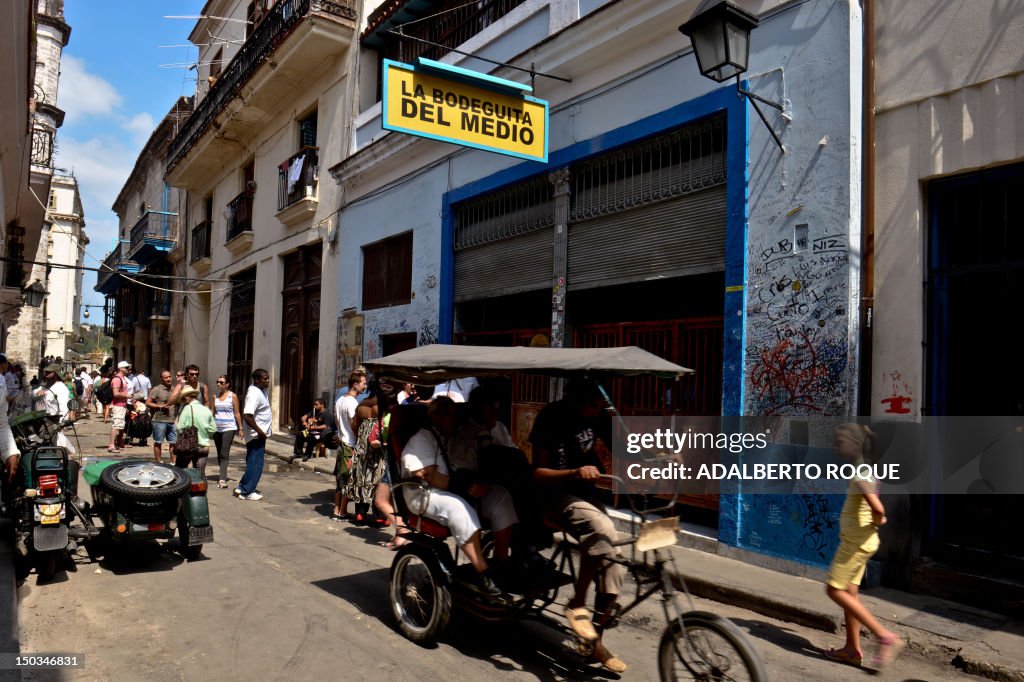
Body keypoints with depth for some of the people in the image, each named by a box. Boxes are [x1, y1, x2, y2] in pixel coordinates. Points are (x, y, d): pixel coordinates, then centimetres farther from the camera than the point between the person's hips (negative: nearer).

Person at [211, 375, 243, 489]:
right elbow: (212, 412, 10)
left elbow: (237, 413, -1)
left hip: (229, 428, -5)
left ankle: (222, 479, -18)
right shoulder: (215, 397, 9)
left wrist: (240, 428, -2)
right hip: (217, 428, 5)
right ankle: (223, 474, 22)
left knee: (224, 454, -12)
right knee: (219, 454, 11)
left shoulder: (233, 396, -3)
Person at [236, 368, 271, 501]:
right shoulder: (254, 394, -21)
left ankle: (242, 487, 25)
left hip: (259, 434, 10)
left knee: (253, 463, 16)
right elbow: (247, 416, -29)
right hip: (257, 435, -10)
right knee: (255, 464, -3)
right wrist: (259, 431, -23)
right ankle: (247, 492, 4)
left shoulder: (261, 391, 9)